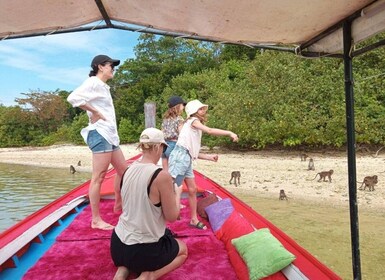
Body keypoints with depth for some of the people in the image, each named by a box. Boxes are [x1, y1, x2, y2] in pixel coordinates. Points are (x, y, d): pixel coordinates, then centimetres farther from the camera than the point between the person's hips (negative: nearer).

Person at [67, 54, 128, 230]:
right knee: (98, 177, -7)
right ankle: (96, 220, 0)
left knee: (123, 170, 17)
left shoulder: (103, 86, 21)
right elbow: (73, 98, -23)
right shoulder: (94, 82, -8)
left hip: (110, 135, 10)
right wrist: (95, 112, -16)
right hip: (100, 134, -10)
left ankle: (118, 204, 33)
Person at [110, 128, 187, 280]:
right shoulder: (162, 175, -23)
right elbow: (172, 217, -13)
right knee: (183, 249, 25)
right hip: (143, 250, -6)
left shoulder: (129, 170, -2)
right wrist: (176, 194, 3)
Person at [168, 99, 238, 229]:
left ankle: (194, 219, 28)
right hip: (180, 157, -9)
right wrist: (229, 133, -19)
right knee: (176, 190, -10)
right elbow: (210, 131, -21)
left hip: (187, 158, 9)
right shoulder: (193, 121, -2)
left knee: (192, 189, 14)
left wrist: (209, 157, 17)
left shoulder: (196, 126, 22)